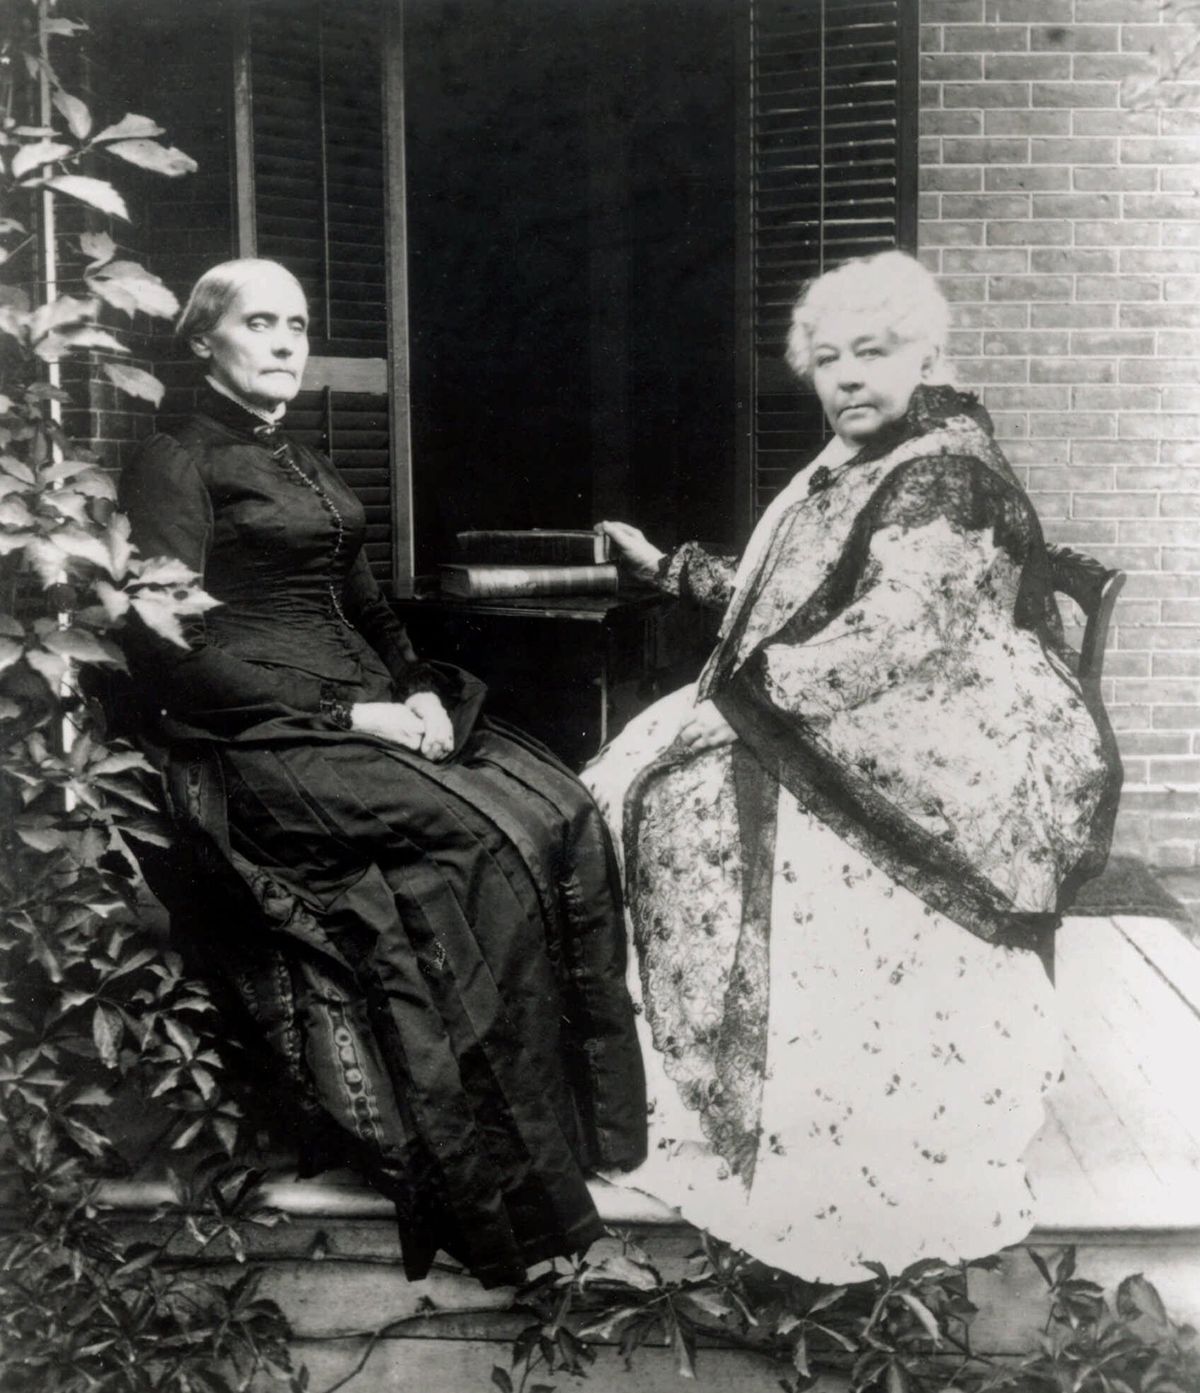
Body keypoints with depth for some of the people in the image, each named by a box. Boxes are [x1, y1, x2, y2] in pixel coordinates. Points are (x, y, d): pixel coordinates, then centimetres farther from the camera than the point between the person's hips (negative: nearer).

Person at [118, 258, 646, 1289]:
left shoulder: (309, 468, 24)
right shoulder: (176, 466, -2)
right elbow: (175, 657, -12)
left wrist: (421, 692, 3)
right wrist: (349, 714, -17)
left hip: (372, 713, 8)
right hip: (259, 742, -7)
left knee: (568, 816, -15)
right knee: (491, 838, -27)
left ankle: (592, 1113, -9)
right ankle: (508, 1196, -17)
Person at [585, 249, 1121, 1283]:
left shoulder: (948, 479, -16)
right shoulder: (850, 469, 13)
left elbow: (894, 640, -26)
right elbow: (787, 602, 21)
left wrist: (752, 685, -18)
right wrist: (669, 568, 19)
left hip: (929, 764, -10)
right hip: (835, 731, 10)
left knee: (707, 803, -18)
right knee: (647, 779, 7)